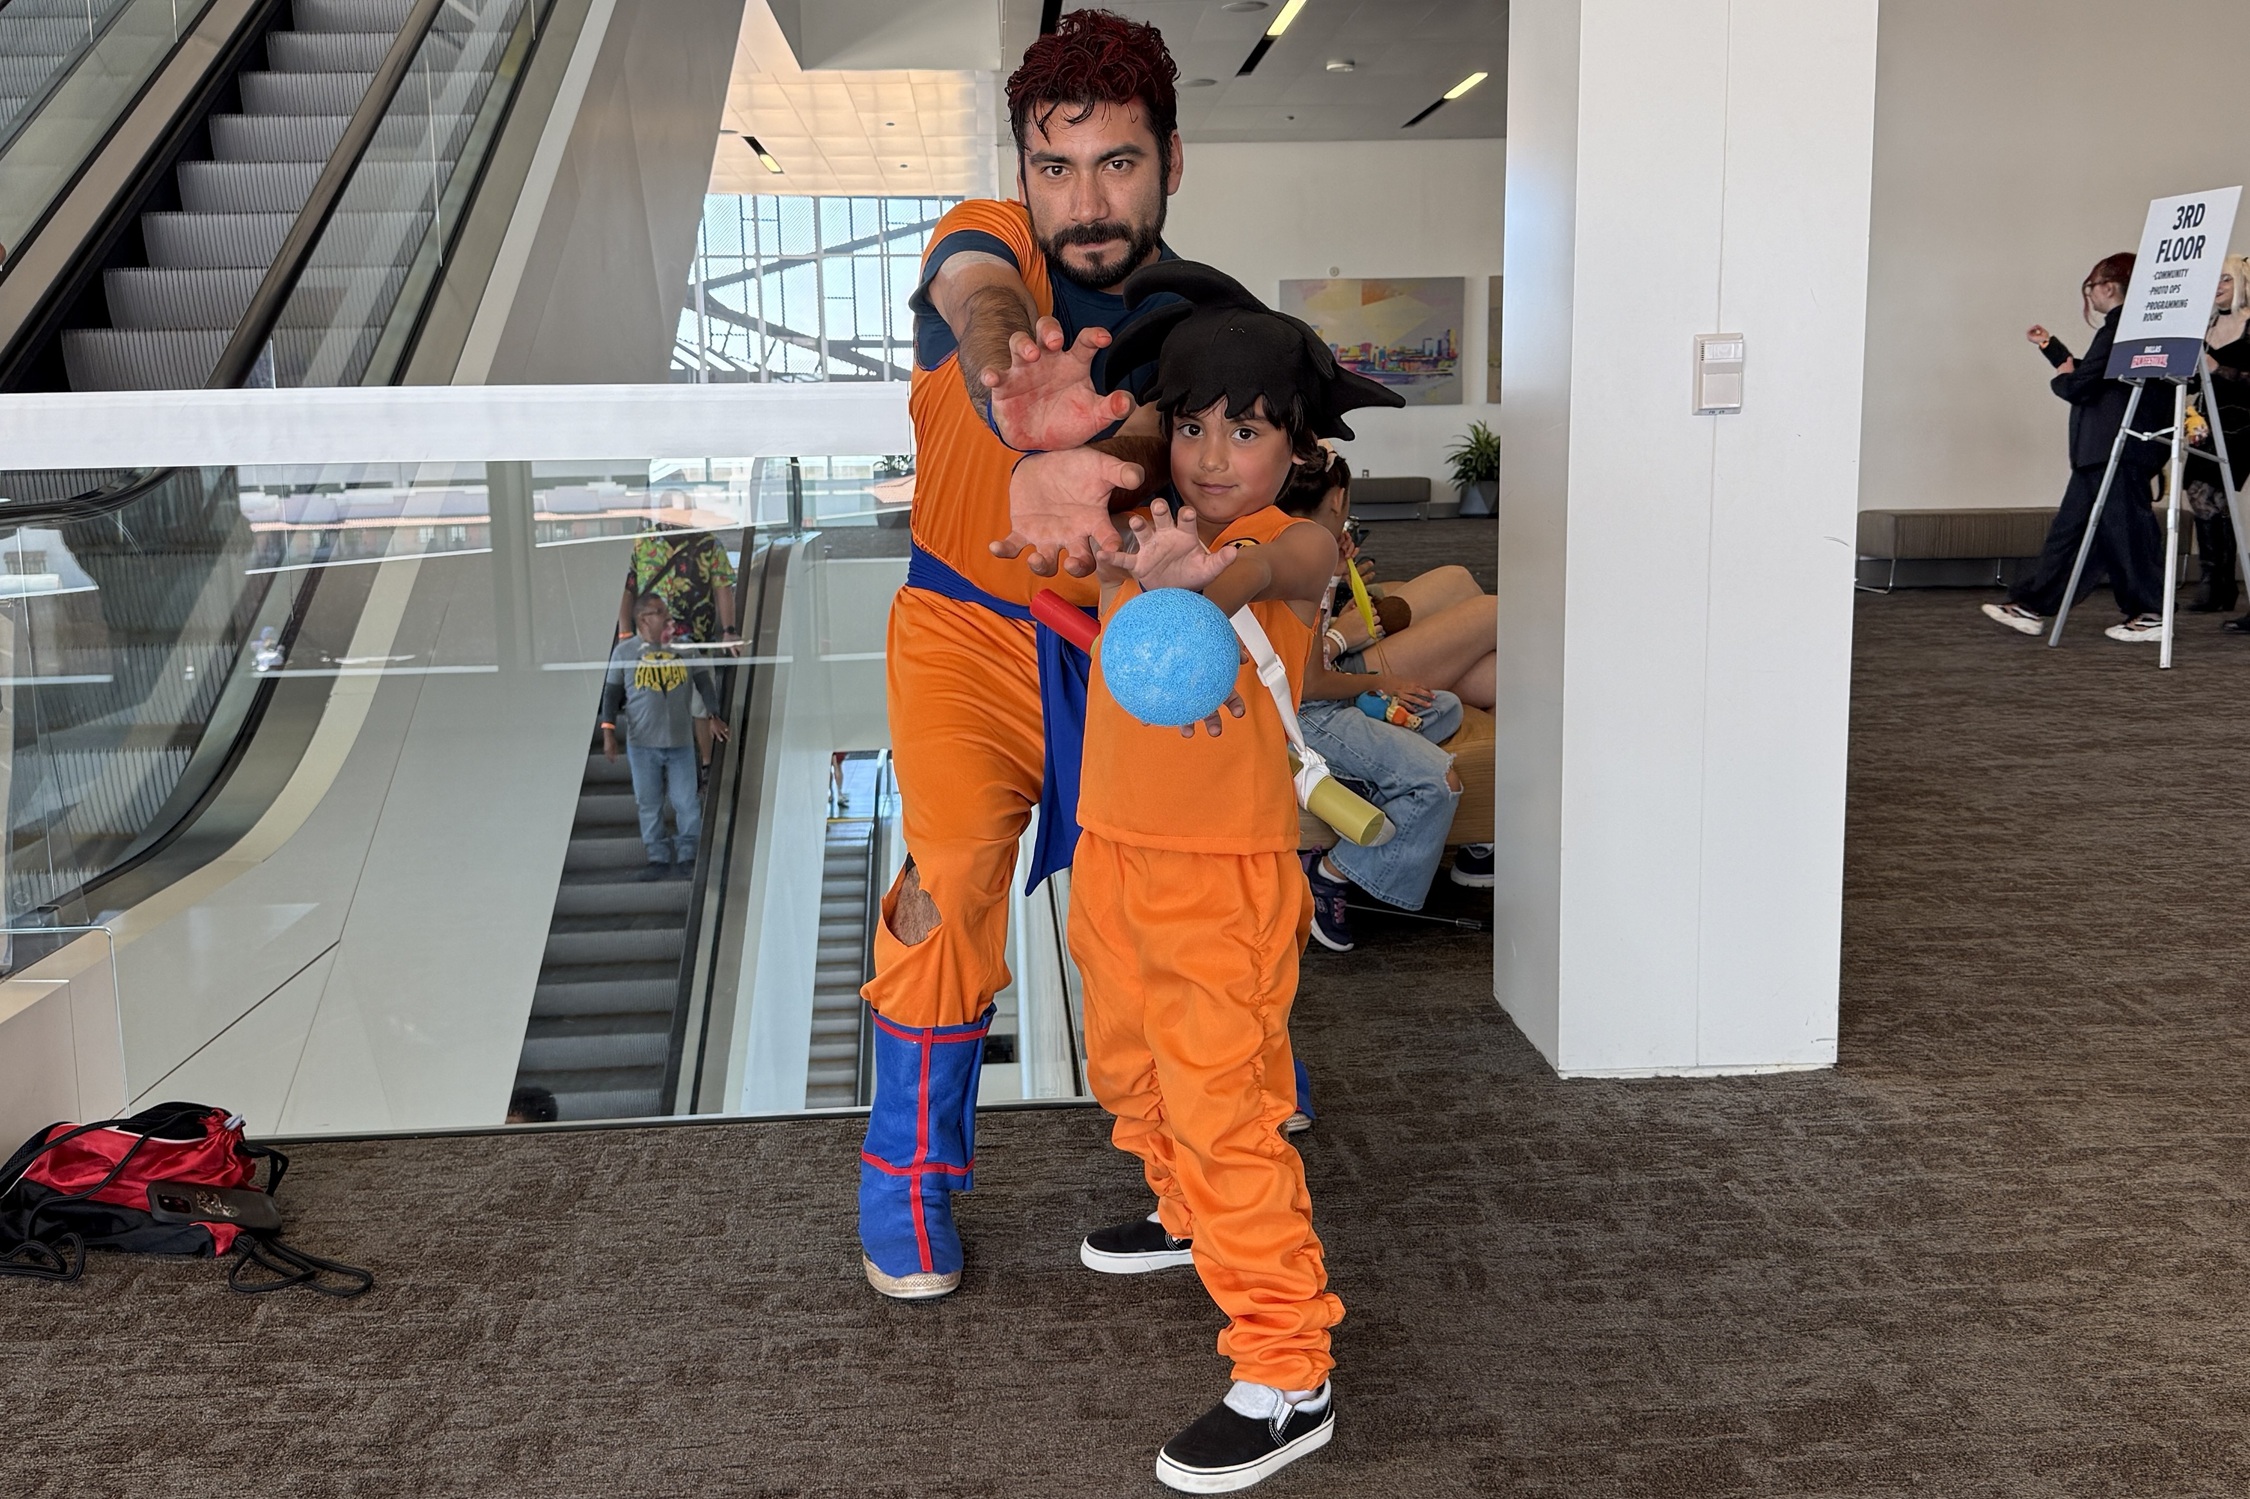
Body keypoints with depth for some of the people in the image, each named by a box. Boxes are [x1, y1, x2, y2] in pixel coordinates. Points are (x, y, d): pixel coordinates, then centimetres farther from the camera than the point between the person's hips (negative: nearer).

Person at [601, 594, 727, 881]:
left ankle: (687, 857, 13)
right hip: (642, 742, -1)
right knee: (649, 804, 5)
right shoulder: (624, 652, 1)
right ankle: (658, 858, 14)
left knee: (686, 803, 1)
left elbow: (704, 683, 8)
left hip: (681, 741, 1)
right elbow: (611, 694, 2)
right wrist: (608, 732, -5)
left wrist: (714, 716, -2)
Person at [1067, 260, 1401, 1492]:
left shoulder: (1298, 545, -18)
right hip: (1113, 857, 7)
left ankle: (1288, 1378, 2)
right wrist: (1130, 557, -22)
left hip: (1224, 879, -7)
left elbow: (1264, 562, -38)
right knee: (1127, 1065, 25)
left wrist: (1202, 577, -60)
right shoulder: (1145, 531, 4)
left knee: (1223, 1110, -8)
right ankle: (1187, 1212, 53)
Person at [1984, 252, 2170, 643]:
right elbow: (2088, 373, 26)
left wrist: (2060, 379, 5)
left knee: (2125, 526, -5)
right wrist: (2049, 345, 32)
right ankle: (2031, 607, 13)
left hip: (2119, 447, -11)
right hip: (2105, 451, 11)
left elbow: (2081, 386, -17)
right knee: (2071, 527, 10)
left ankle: (2151, 616, 1)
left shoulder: (2118, 330, -14)